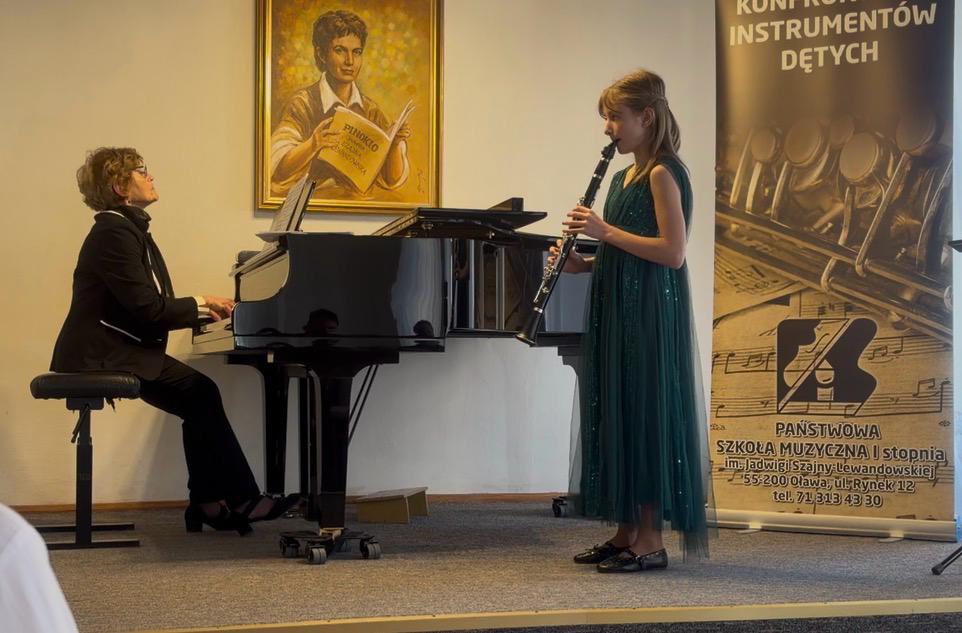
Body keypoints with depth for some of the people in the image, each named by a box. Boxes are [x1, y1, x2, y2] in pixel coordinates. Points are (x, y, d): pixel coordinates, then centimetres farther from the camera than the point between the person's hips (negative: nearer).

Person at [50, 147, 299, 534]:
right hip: (101, 354, -10)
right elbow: (148, 307, -22)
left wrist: (203, 310, 2)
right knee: (200, 394, -14)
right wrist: (200, 303, -8)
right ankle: (241, 500, -9)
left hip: (118, 348, 10)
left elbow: (149, 303, 16)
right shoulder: (114, 232, -16)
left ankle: (209, 503, -1)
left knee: (198, 401, -2)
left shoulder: (127, 228, 17)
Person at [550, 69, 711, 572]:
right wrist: (584, 263, 3)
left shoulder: (662, 174, -11)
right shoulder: (624, 177, 16)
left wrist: (606, 231, -18)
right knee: (617, 416, 10)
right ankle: (625, 534, 17)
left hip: (649, 314, -9)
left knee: (645, 415, -6)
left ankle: (650, 541, -1)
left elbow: (673, 253, -19)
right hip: (616, 313, 9)